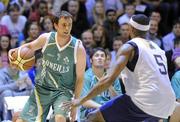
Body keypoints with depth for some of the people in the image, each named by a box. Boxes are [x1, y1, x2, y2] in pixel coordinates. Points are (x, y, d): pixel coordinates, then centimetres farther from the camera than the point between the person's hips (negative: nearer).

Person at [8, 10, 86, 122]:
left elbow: (80, 78, -8)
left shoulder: (78, 48, -15)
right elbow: (31, 46, 15)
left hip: (63, 91, -3)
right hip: (42, 88, 3)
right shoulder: (46, 38, -8)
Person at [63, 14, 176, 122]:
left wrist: (82, 100, -5)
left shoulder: (129, 47, 1)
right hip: (167, 106, 7)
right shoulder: (158, 48, 21)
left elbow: (110, 79, -9)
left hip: (144, 102, -7)